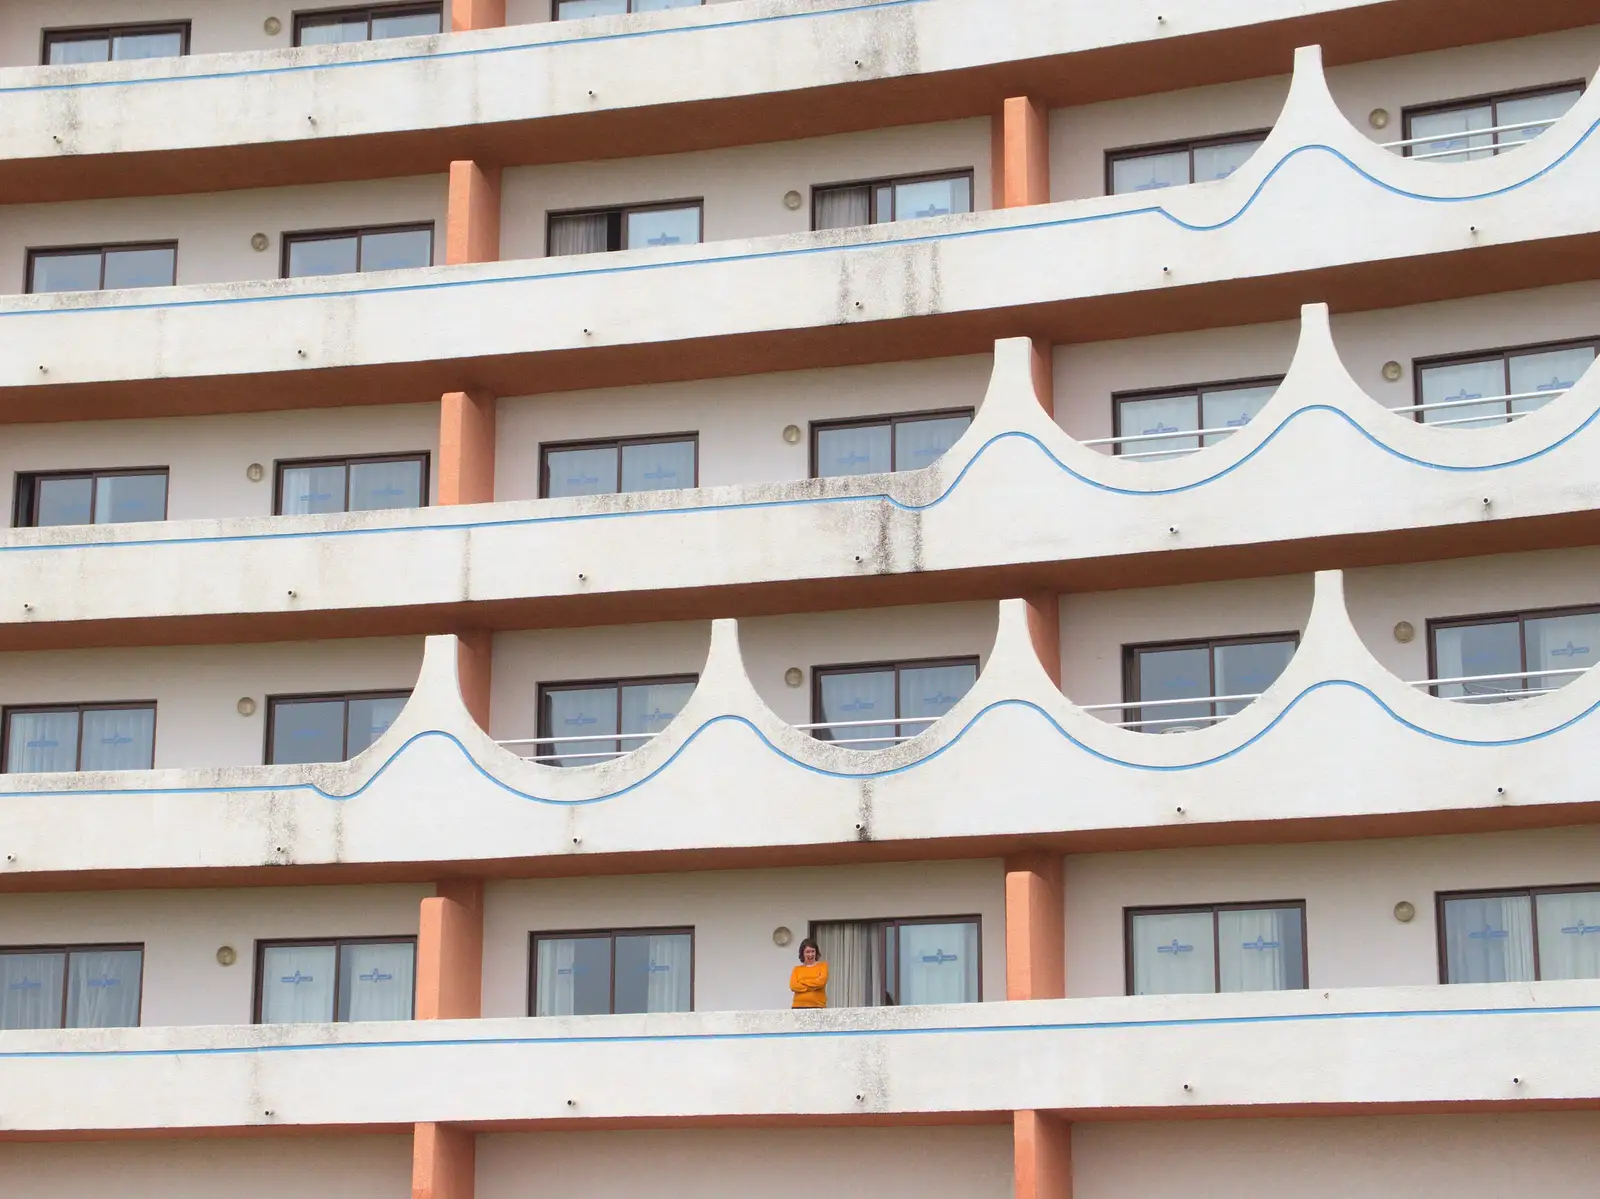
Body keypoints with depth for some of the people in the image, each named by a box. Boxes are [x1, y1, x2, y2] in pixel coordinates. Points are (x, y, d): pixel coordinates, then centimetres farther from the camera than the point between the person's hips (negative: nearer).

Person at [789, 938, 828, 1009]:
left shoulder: (822, 966, 11)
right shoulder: (797, 969, 15)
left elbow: (821, 981, -6)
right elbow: (793, 986, -1)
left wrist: (802, 982, -1)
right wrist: (813, 987, -7)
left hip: (818, 1007, -1)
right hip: (799, 1007, 1)